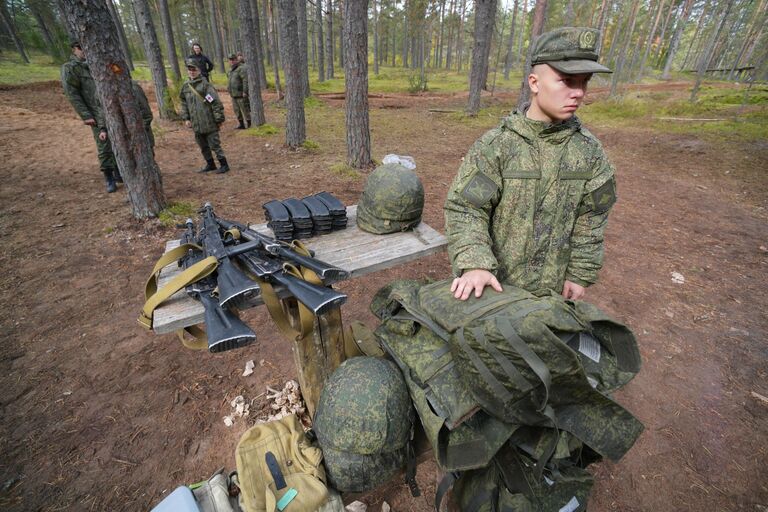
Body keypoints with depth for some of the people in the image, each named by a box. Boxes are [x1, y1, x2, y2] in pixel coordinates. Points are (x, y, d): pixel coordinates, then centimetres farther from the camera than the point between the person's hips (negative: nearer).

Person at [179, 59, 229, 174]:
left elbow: (216, 103, -12)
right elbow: (184, 103, 17)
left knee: (214, 145, -2)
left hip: (209, 123, -7)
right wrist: (186, 118, 10)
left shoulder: (205, 85, -9)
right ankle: (210, 164, 26)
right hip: (196, 124, 7)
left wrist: (219, 119, -14)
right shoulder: (186, 86, 10)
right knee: (203, 147, 14)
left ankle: (224, 165, 9)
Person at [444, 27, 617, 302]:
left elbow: (590, 222, 3)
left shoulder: (589, 151, -3)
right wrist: (474, 264, -34)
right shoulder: (495, 145, -16)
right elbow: (465, 208, -21)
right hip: (496, 281, -3)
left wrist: (579, 275, 3)